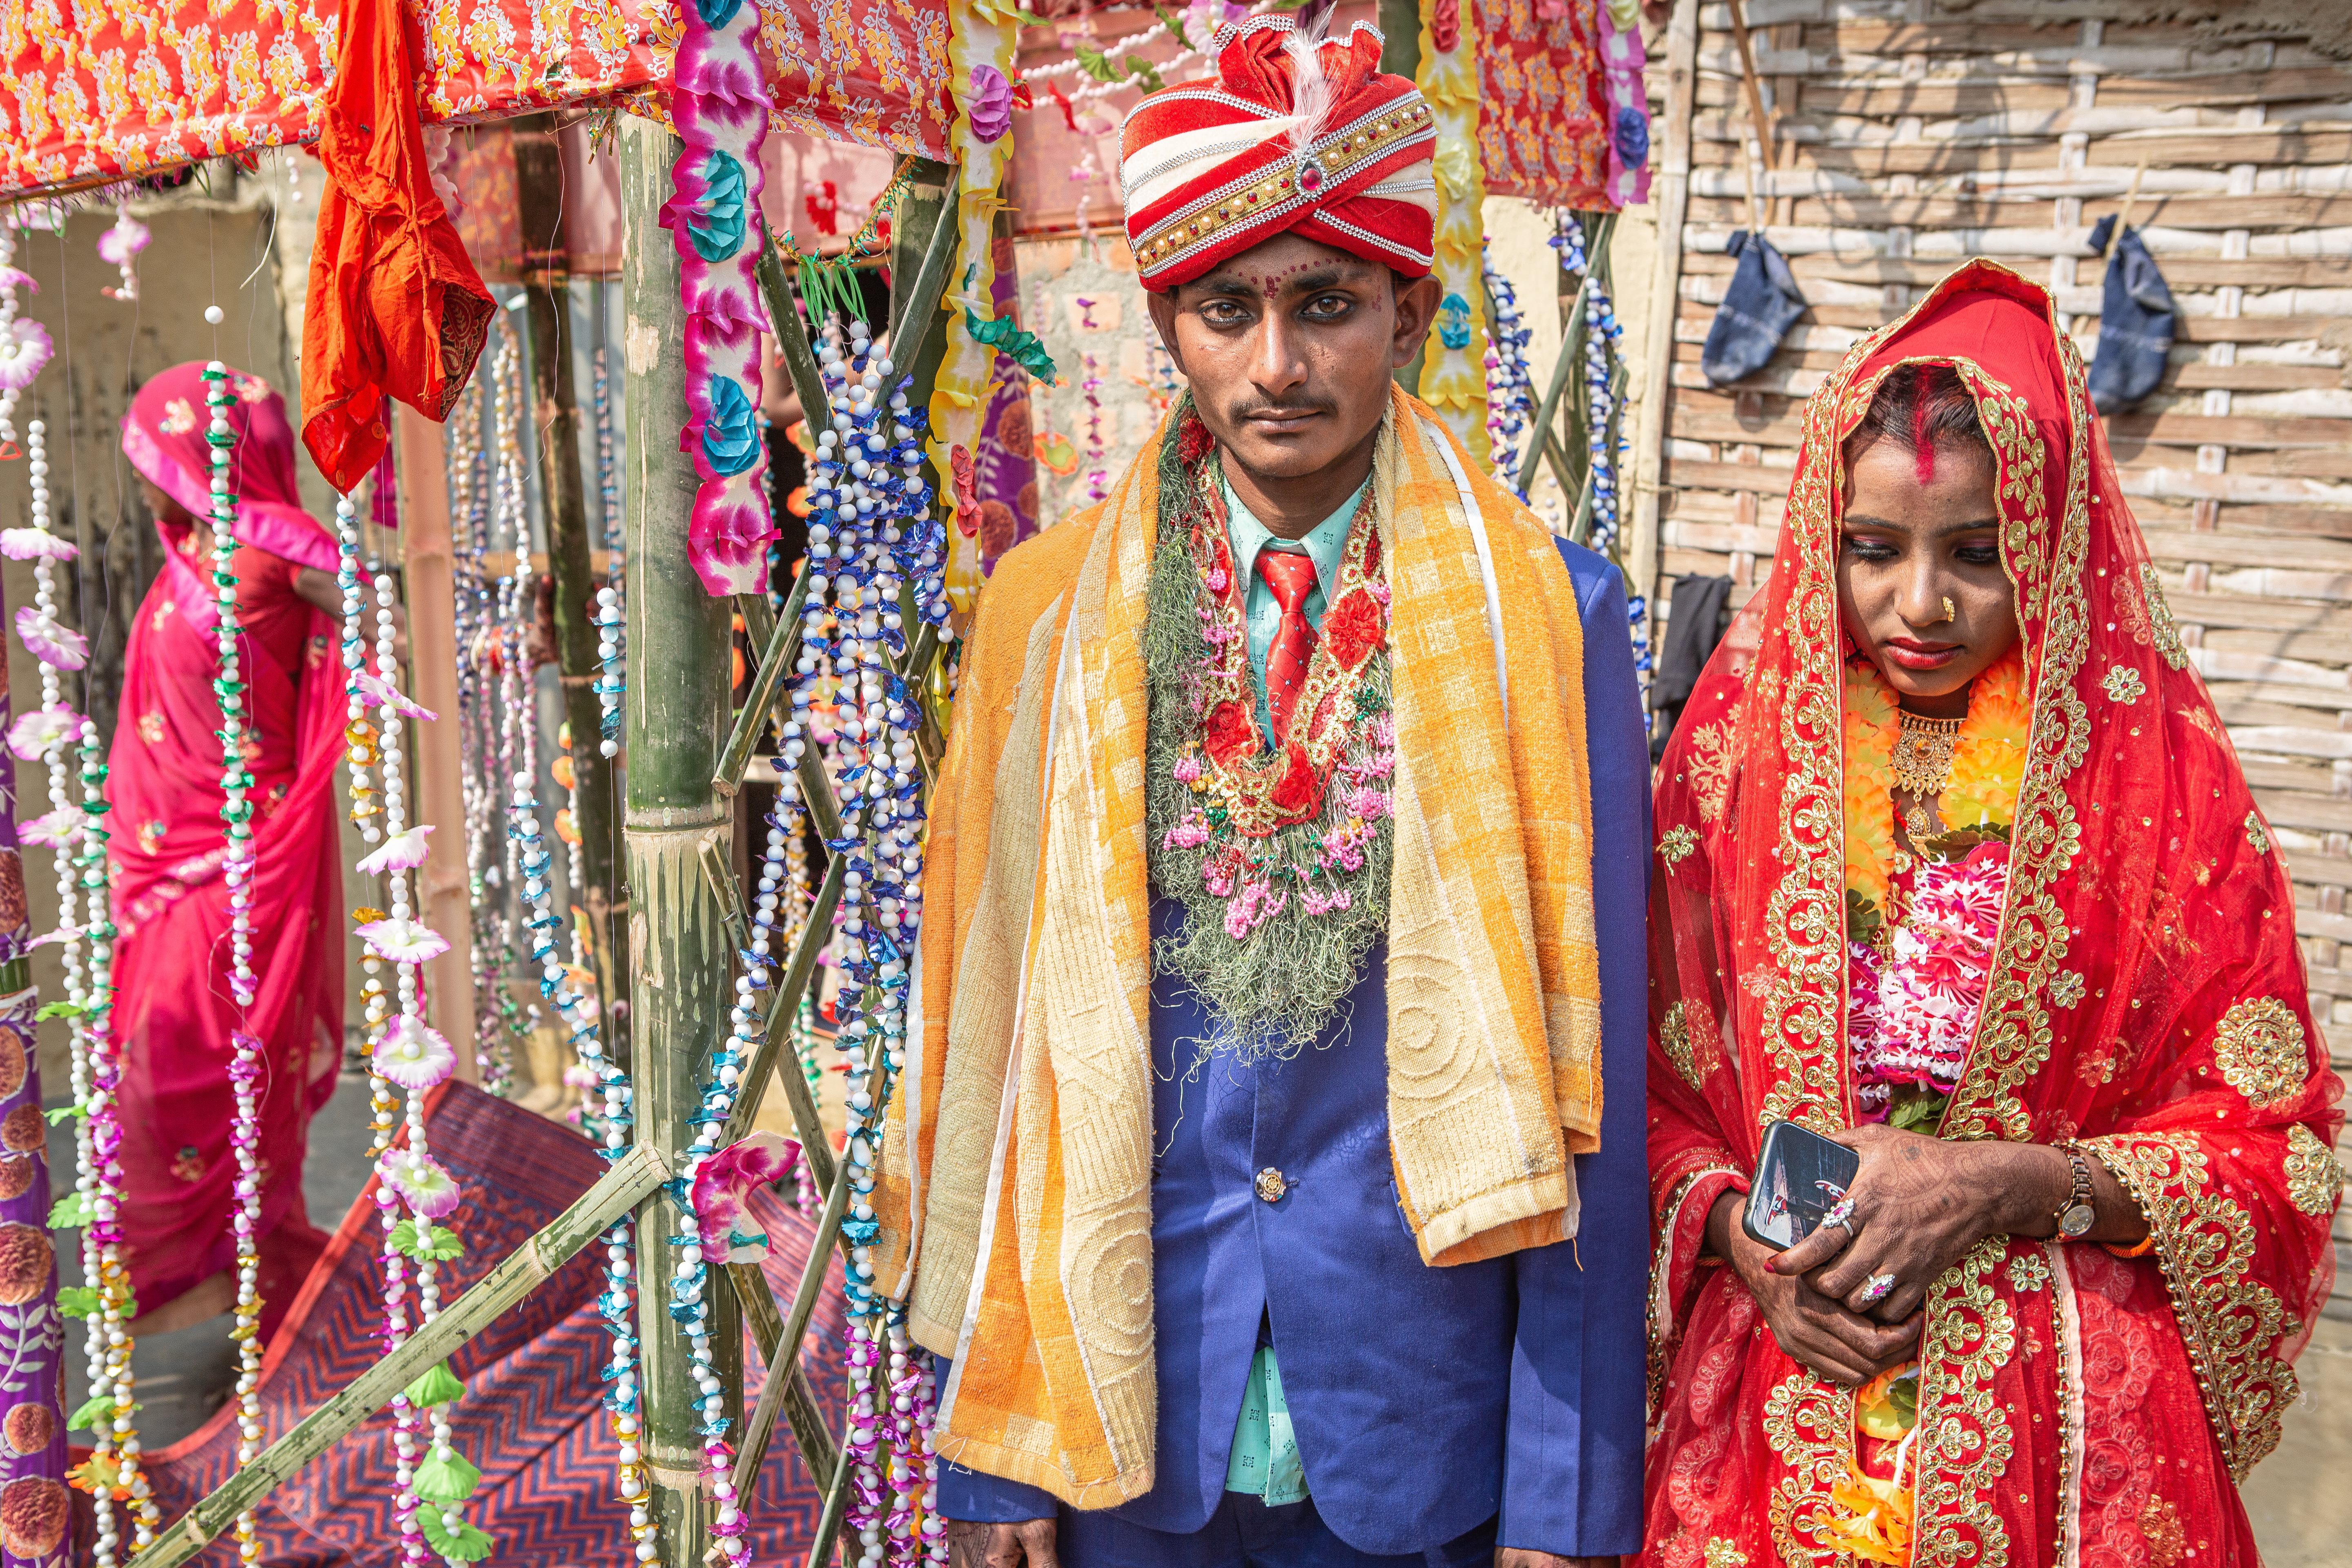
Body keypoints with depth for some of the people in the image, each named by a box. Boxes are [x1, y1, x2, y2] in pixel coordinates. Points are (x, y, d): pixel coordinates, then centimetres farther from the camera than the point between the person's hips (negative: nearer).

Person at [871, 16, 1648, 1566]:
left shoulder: (1542, 614, -7)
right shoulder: (1050, 611, -2)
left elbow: (1584, 1077, -5)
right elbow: (988, 1018, 0)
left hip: (1421, 1435, -1)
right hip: (1125, 1415, 1)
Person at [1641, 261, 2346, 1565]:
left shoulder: (2159, 770, -5)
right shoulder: (1741, 740, -2)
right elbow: (1650, 1071, 4)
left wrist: (2007, 1184, -16)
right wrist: (1736, 1234, -13)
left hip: (2066, 1418, -1)